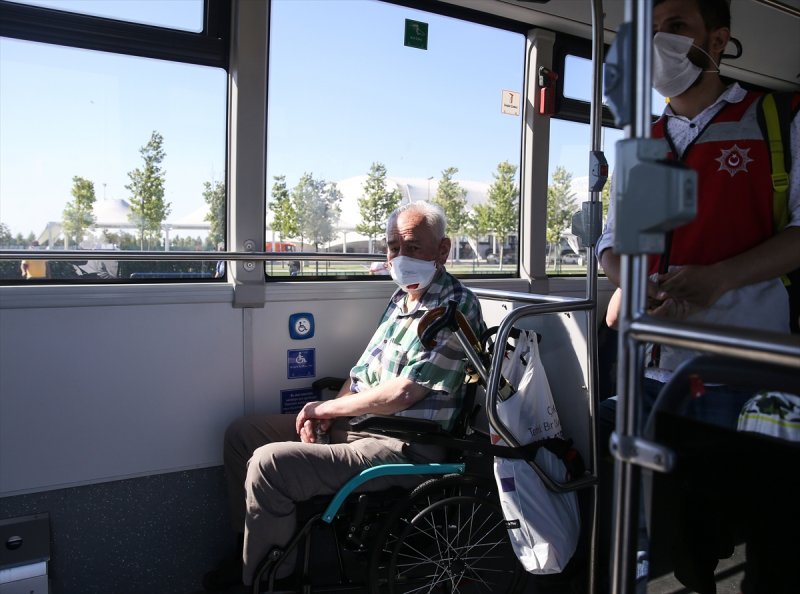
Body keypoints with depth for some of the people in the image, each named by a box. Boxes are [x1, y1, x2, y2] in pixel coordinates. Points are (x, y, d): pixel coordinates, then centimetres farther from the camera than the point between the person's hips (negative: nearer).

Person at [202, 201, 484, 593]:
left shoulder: (455, 308, -17)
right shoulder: (403, 297, 11)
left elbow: (401, 394, -23)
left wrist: (327, 408, -10)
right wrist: (322, 413, -2)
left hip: (401, 449, -10)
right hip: (352, 424, 10)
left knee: (267, 463, -25)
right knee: (241, 433, 11)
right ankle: (251, 550, 24)